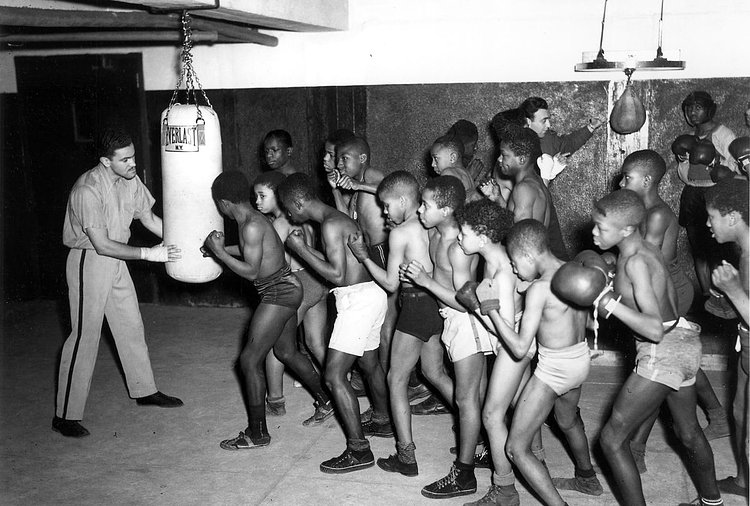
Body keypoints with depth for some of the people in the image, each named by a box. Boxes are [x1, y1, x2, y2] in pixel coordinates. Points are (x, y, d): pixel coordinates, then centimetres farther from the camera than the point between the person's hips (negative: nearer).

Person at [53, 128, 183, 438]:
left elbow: (148, 218, 9)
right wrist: (149, 254, -27)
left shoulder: (130, 180, -2)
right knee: (84, 337, -4)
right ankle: (65, 416, 7)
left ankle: (144, 390, 32)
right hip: (89, 263, -7)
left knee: (131, 327, 16)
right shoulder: (87, 190, -25)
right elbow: (102, 244, -26)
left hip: (116, 261, 8)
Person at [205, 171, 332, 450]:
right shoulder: (252, 219, 8)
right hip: (285, 290, 10)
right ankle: (325, 402, 38)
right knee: (287, 352, 23)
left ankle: (257, 434, 6)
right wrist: (221, 248, 27)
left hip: (279, 293, -10)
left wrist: (219, 251, -16)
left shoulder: (252, 226, -21)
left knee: (249, 359, -3)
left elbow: (251, 271, -21)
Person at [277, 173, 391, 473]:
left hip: (358, 299, -11)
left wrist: (301, 250, -15)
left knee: (334, 375, -8)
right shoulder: (337, 218, 12)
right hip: (369, 294, 11)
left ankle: (358, 450, -2)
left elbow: (337, 275, -21)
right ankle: (382, 421, 46)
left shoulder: (330, 225, -18)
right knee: (369, 363, 27)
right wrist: (305, 248, 11)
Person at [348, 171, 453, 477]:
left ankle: (406, 457, 6)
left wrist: (363, 256, -2)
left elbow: (391, 283, -11)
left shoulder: (400, 232, -14)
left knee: (396, 380, 4)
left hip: (416, 306, -8)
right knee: (435, 372, 23)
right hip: (436, 302, 8)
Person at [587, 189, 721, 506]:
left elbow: (655, 329, -27)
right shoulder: (649, 250, 3)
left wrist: (611, 304, -26)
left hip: (662, 352, -10)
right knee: (688, 432, 29)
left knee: (612, 438, -1)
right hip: (683, 341, 10)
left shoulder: (635, 262, -23)